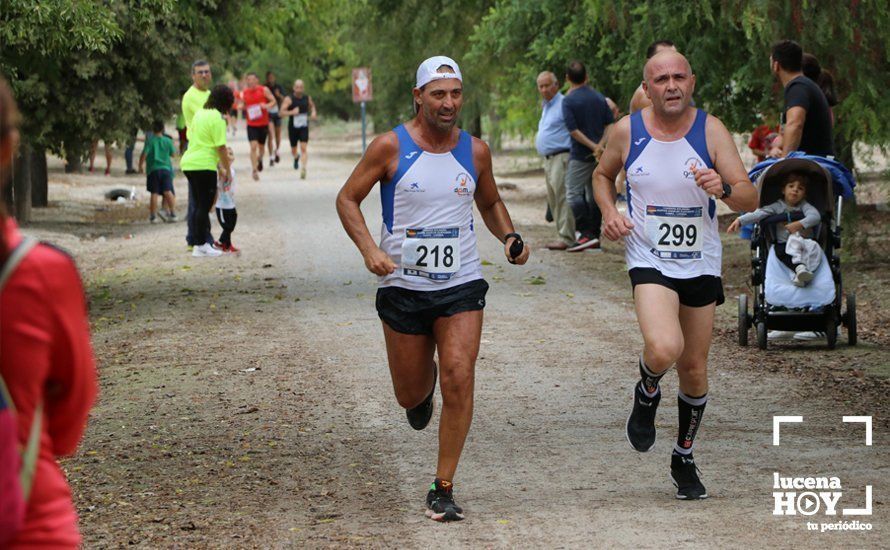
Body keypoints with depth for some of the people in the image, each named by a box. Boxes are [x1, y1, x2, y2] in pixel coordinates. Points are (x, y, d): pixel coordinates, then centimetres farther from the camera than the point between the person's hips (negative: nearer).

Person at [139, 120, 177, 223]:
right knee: (168, 192, -1)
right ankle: (172, 214, -6)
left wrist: (140, 166, 2)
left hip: (153, 169, -1)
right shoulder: (168, 141, 3)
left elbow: (144, 154, -10)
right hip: (166, 169, 1)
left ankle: (153, 216, 1)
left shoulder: (150, 141, -4)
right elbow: (173, 154, 13)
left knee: (154, 193, 0)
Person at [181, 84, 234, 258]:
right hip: (204, 165, -9)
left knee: (199, 205, 14)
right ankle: (201, 246, -2)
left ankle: (200, 244, 16)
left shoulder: (200, 114, 16)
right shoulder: (217, 118, -11)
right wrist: (227, 170, -3)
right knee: (204, 206, -3)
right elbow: (221, 147, -14)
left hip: (189, 163, 9)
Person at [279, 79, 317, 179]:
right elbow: (282, 112, -17)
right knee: (293, 150, 13)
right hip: (293, 127, -1)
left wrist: (313, 112, 3)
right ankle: (296, 157, 50)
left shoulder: (307, 98, 3)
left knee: (304, 148, -14)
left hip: (304, 127, 1)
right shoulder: (289, 99, -9)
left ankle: (303, 169, -21)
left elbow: (312, 106, 24)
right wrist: (292, 112, -33)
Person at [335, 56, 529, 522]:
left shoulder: (475, 151, 3)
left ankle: (443, 488, -5)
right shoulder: (391, 147, -7)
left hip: (462, 284, 1)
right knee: (410, 395, 9)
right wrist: (369, 250, -16)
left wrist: (509, 237, 0)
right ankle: (424, 387, 50)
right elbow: (347, 198, -1)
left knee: (458, 380, -16)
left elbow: (490, 203, 20)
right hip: (403, 286, -1)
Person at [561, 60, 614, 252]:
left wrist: (593, 147, -12)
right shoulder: (599, 97, 8)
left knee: (574, 193, -4)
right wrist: (600, 146, -7)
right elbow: (610, 124, 3)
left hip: (581, 155, -6)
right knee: (594, 195, 13)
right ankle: (595, 238, 14)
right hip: (599, 155, 6)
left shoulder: (568, 100, -10)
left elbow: (573, 130, -17)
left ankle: (587, 234, -15)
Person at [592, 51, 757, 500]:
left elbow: (750, 199, -11)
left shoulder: (711, 130, -7)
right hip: (649, 261, -2)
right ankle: (646, 394, 9)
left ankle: (684, 459, 33)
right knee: (664, 349, -27)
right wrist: (609, 213, -3)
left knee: (694, 371, 10)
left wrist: (724, 188, -33)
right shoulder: (628, 131, -4)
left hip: (701, 265, 2)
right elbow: (603, 174, 17)